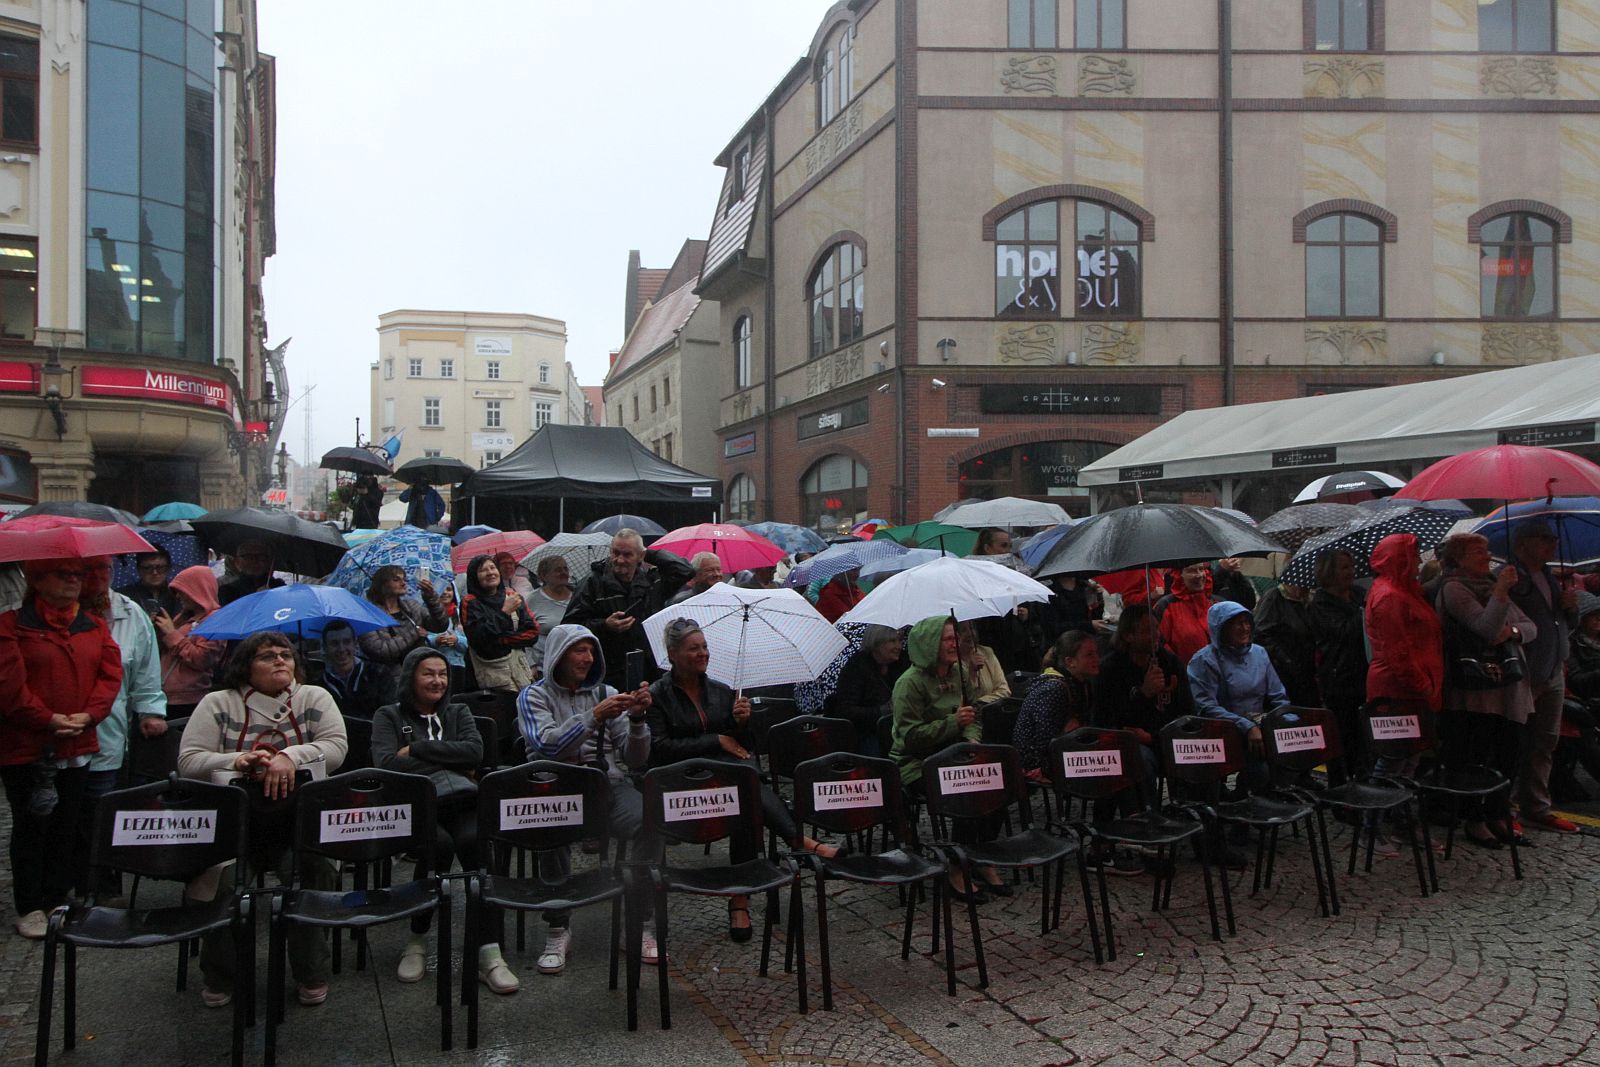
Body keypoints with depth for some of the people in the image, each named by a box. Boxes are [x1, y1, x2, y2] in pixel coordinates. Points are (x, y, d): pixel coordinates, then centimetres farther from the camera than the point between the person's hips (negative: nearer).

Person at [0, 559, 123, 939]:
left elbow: (111, 673, 2)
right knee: (31, 826, 4)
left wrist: (88, 715, -12)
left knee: (66, 826, 11)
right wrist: (48, 719, -17)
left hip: (77, 745, 4)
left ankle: (56, 900, 22)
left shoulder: (94, 626, 8)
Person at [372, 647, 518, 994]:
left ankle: (487, 952, -35)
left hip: (458, 803, 2)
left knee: (476, 839, -33)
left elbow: (475, 751, 3)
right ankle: (417, 939, -14)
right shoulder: (389, 716, 16)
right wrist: (450, 769, -2)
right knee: (439, 843, -36)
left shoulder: (458, 713, 24)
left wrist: (416, 749, -2)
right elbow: (386, 763, -4)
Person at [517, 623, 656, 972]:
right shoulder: (534, 696, 9)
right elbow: (546, 745, -12)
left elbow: (636, 760, 11)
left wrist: (636, 718, -8)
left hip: (608, 784, 2)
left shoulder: (606, 694, 17)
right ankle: (558, 929, -16)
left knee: (650, 821, -29)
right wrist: (594, 716, -20)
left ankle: (642, 924, -15)